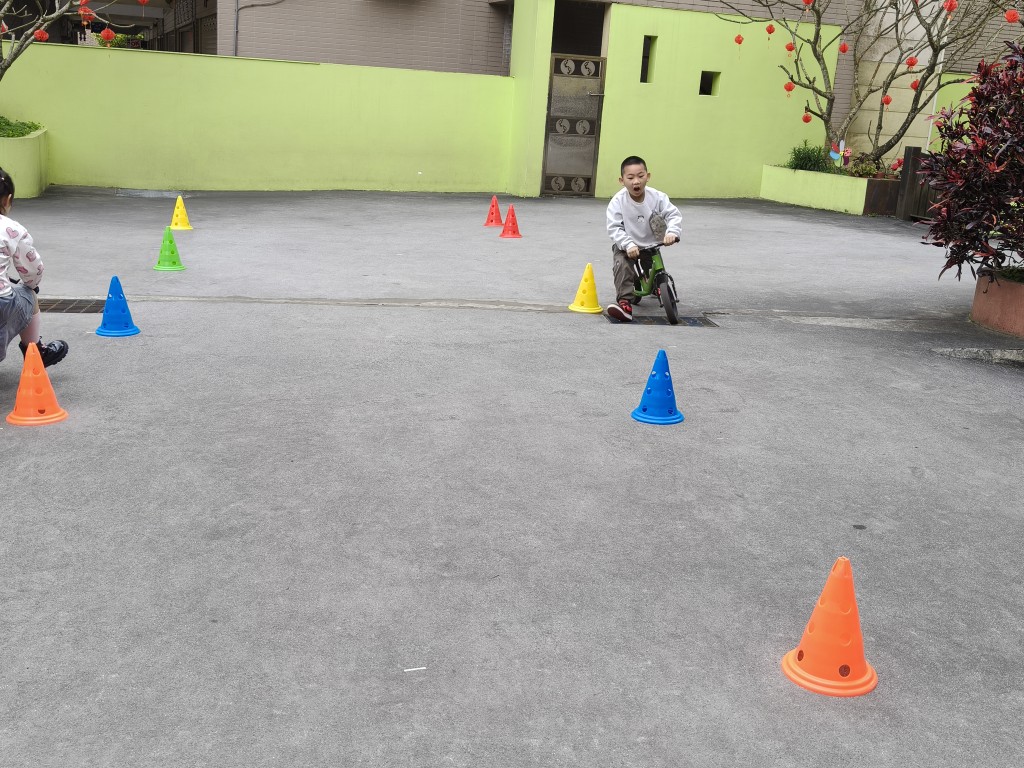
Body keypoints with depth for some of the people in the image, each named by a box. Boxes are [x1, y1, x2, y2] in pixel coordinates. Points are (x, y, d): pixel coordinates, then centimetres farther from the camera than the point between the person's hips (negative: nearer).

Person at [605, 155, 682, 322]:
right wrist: (628, 245, -35)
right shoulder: (618, 201, -16)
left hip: (651, 244, 5)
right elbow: (614, 228, -19)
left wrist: (672, 232, -38)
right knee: (620, 263, -26)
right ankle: (624, 303, -28)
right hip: (627, 246, -5)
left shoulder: (657, 197, -11)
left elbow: (674, 215, -16)